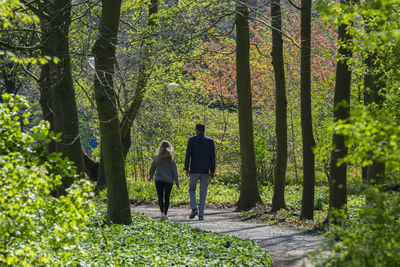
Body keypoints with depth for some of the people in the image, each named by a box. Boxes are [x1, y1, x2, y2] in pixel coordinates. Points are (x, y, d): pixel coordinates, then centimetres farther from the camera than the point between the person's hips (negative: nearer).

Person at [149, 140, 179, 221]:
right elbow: (174, 171, -3)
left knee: (160, 197, -3)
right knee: (167, 198, 12)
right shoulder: (171, 159, -4)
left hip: (159, 181, -1)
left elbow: (152, 168, 7)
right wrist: (177, 182, 3)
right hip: (169, 181, 1)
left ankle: (162, 213, -22)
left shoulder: (157, 157, -2)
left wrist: (151, 176, 25)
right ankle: (165, 214, 18)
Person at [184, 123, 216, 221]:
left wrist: (186, 168, -1)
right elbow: (213, 157, 1)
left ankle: (194, 208, -7)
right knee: (203, 193, 4)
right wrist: (212, 171, 4)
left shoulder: (191, 139, -2)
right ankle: (201, 214, 0)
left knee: (192, 190, 14)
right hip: (205, 171, 1)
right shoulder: (210, 141, 2)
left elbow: (188, 155, -5)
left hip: (194, 170, -1)